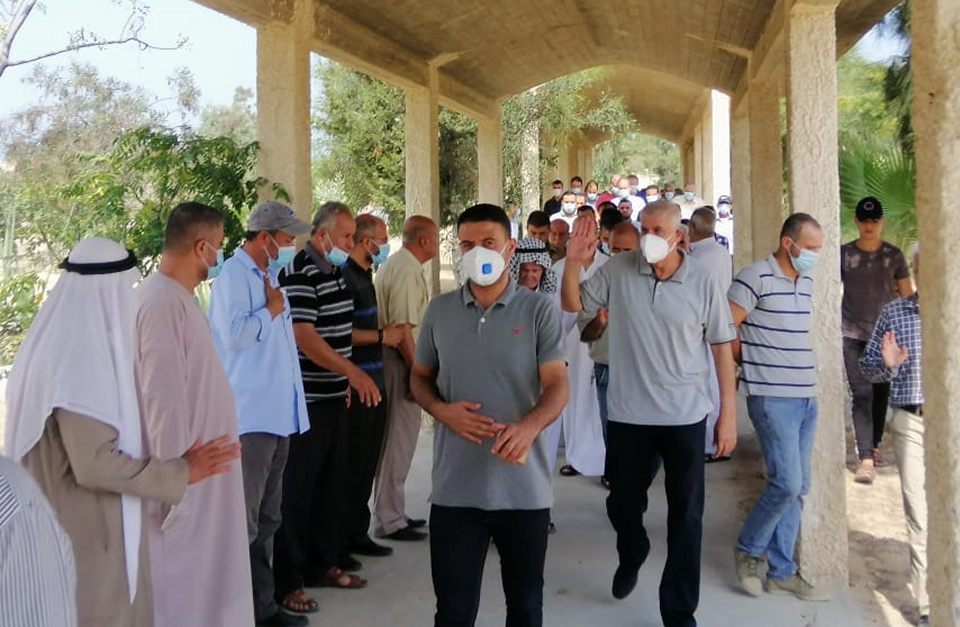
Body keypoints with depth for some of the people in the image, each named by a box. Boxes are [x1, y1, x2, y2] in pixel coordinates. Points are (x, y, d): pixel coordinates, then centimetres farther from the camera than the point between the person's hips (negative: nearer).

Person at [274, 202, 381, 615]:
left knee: (332, 485, 16)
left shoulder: (335, 271, 12)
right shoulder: (299, 274, -15)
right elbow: (303, 336, -23)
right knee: (297, 491, 0)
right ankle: (287, 582, 11)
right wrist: (353, 372, -26)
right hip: (305, 401, -9)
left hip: (333, 397, 9)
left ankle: (322, 564, 30)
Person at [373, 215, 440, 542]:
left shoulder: (397, 265, 16)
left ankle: (393, 512, 28)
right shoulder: (406, 270, -16)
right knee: (399, 441, -3)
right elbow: (402, 326, -23)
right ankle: (389, 520, 5)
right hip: (401, 361, -11)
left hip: (398, 359, 11)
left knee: (398, 440, 17)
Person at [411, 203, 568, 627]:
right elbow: (420, 377, 15)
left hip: (524, 487, -1)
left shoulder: (539, 310, -3)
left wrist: (529, 426, -29)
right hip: (455, 488, 2)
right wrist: (443, 411, -7)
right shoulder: (439, 310, 5)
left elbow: (557, 385, -8)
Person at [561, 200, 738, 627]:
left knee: (686, 519, 7)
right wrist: (572, 263, -15)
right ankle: (631, 557, 52)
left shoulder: (703, 285, -6)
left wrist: (728, 414, -1)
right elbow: (573, 304, 4)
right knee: (622, 504, 18)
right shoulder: (617, 270, -4)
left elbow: (721, 348, 0)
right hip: (627, 415, 1)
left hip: (685, 418, -1)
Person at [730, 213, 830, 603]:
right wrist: (753, 362, -1)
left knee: (797, 487, 10)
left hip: (807, 397, 8)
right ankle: (748, 549, 13)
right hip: (772, 397, -8)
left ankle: (781, 571, 20)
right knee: (787, 483, -11)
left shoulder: (807, 282, 13)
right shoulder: (755, 278, -11)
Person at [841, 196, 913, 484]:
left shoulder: (893, 255, 2)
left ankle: (874, 445, 30)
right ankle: (866, 459, -12)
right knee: (861, 394, -9)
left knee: (881, 392, 12)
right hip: (853, 334, -2)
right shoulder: (844, 254, -1)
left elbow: (907, 296, 7)